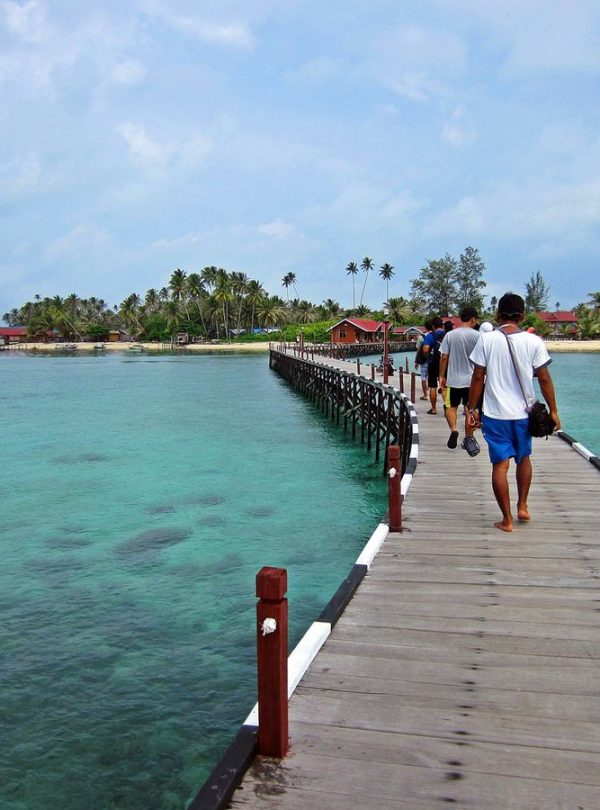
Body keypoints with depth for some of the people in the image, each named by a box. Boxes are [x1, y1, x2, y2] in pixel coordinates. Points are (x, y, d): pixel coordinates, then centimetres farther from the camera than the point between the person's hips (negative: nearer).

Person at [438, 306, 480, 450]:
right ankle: (468, 438, 20)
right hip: (471, 379, 0)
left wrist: (442, 376, 6)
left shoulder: (450, 335, -3)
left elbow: (444, 358, -3)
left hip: (453, 379, 0)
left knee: (451, 407, 12)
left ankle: (453, 429, -13)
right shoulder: (477, 336, -6)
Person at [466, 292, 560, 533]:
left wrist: (471, 409, 4)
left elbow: (478, 377, -5)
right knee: (524, 457, 24)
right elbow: (545, 379, -2)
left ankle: (507, 519, 8)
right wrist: (553, 411, 7)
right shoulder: (533, 341, -4)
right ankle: (522, 506, 27)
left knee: (500, 464, 4)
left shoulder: (487, 339, -6)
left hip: (495, 413, -2)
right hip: (523, 413, 2)